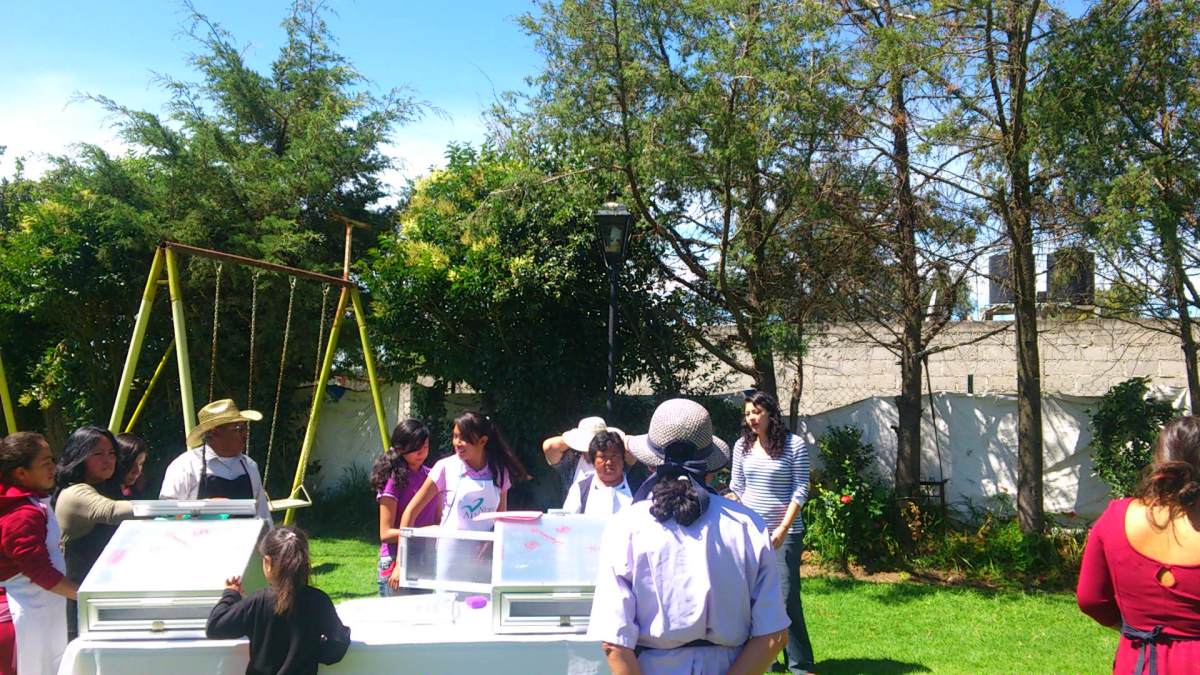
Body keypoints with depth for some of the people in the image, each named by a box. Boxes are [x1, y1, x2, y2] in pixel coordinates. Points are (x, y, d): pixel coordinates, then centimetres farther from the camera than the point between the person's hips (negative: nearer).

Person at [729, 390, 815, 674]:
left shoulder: (794, 445, -5)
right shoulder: (742, 446, 5)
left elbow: (800, 490, -6)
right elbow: (736, 488, 11)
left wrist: (783, 529, -14)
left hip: (785, 532, -4)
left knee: (787, 598, -6)